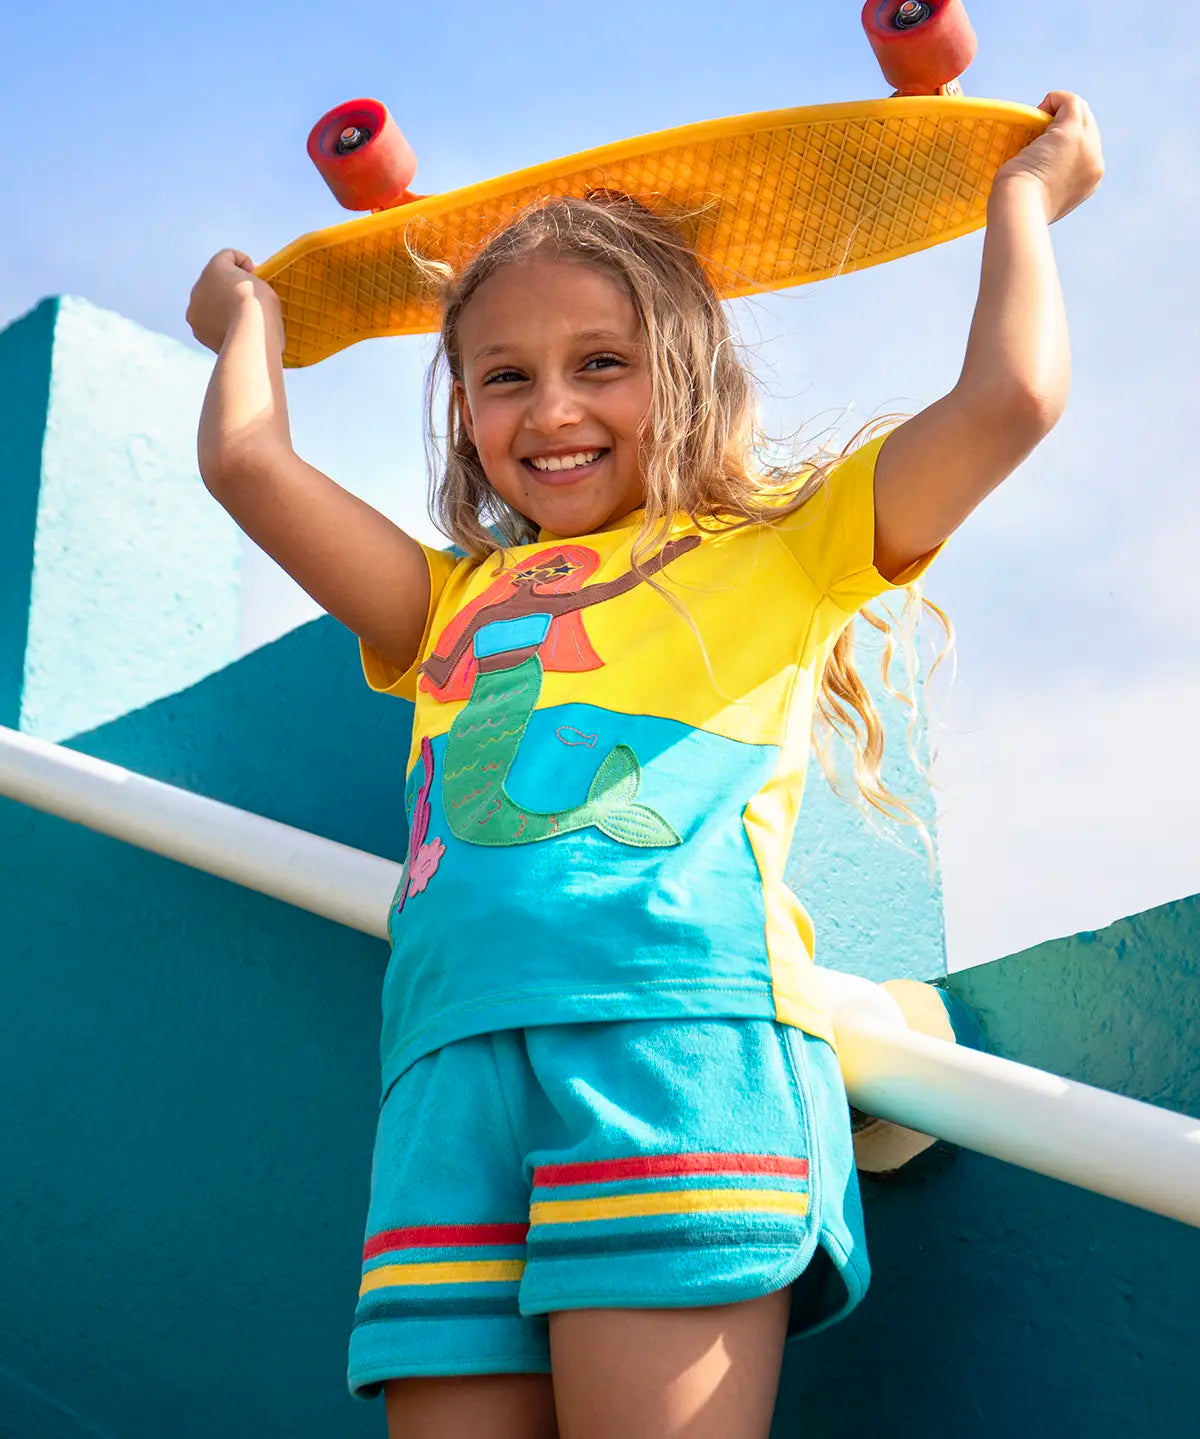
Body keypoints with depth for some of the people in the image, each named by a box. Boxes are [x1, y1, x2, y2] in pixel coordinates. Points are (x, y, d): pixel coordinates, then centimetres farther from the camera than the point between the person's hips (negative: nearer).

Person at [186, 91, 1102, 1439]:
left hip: (681, 1026, -3)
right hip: (457, 1058, 4)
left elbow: (1008, 398, 10)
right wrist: (248, 322, 42)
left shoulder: (771, 554, 20)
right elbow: (246, 462, 24)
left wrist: (1024, 198, 24)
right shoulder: (455, 600, 30)